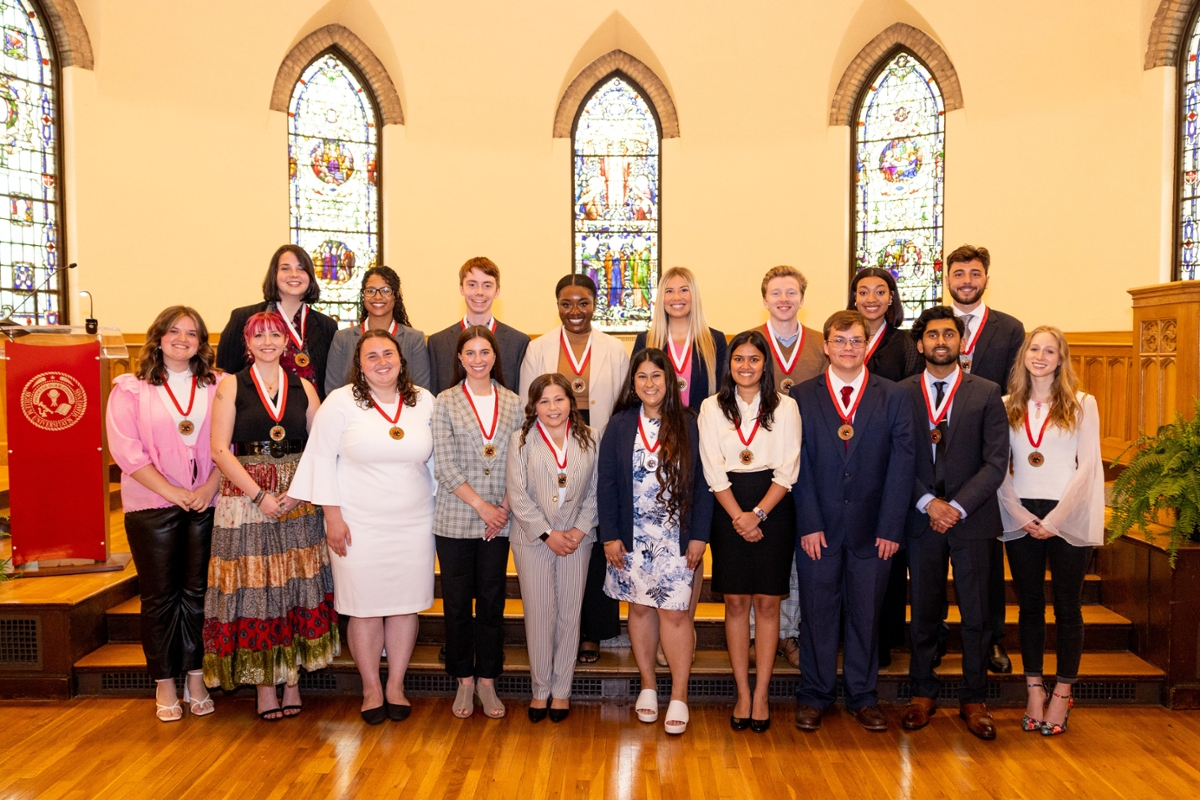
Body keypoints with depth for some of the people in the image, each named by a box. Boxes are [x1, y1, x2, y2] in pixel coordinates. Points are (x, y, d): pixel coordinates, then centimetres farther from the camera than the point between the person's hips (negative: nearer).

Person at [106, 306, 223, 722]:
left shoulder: (216, 387, 7)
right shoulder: (131, 388, 1)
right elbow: (125, 449, -7)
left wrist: (211, 485, -11)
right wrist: (173, 492, -14)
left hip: (206, 505, 2)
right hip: (152, 506, -1)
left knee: (198, 592, 8)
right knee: (160, 596, 6)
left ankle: (195, 678, 20)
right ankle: (164, 683, 18)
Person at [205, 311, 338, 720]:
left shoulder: (303, 388, 8)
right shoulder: (231, 386, 3)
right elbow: (220, 449, -5)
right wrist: (258, 495, -14)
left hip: (299, 499, 2)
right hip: (244, 498, -2)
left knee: (297, 587, 4)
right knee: (254, 589, 1)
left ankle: (293, 680, 16)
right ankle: (265, 685, 13)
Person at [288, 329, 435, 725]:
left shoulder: (424, 401, 5)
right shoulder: (341, 402, -3)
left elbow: (436, 458, 11)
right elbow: (322, 458, -3)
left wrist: (438, 510, 9)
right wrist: (332, 516, -7)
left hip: (413, 524, 3)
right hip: (359, 525, -2)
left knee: (405, 604, 9)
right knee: (364, 607, 4)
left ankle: (396, 685, 25)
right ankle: (371, 689, 21)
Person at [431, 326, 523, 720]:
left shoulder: (513, 404, 6)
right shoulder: (446, 402, -1)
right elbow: (444, 465, -8)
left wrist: (505, 507, -8)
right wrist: (481, 506, -12)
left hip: (499, 520, 2)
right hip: (455, 520, -1)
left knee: (492, 600, 8)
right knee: (457, 601, 7)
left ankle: (487, 680, 22)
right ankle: (464, 680, 22)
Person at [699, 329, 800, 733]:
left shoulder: (785, 407, 2)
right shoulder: (712, 408, 5)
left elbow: (788, 470, -3)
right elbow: (713, 471, 0)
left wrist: (757, 514, -12)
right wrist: (738, 516, -9)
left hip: (773, 508, 0)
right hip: (729, 510, 1)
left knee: (767, 602, 2)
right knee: (736, 602, 4)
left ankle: (760, 695, 11)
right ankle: (742, 694, 13)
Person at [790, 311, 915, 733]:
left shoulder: (894, 397, 3)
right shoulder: (802, 396, 2)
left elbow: (901, 466, -1)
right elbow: (799, 467, -2)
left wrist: (890, 528, -7)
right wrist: (809, 524, -8)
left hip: (872, 528, 1)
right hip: (818, 527, 0)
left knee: (866, 613, 11)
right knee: (817, 611, 8)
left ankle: (862, 696, 26)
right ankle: (814, 695, 23)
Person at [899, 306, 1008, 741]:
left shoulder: (986, 394, 2)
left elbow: (996, 461, -4)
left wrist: (957, 506, -13)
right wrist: (928, 503, -12)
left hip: (972, 519, 0)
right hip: (920, 519, 1)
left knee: (976, 614, 6)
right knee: (924, 611, 10)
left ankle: (973, 700, 21)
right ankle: (923, 693, 24)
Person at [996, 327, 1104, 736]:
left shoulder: (1082, 404, 1)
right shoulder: (1008, 406, 6)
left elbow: (1087, 466, -5)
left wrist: (1055, 519, -11)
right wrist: (1019, 514, -7)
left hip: (1067, 518, -2)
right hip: (1021, 519, 2)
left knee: (1067, 608, 5)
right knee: (1030, 606, 9)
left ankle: (1062, 693, 17)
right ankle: (1034, 690, 19)